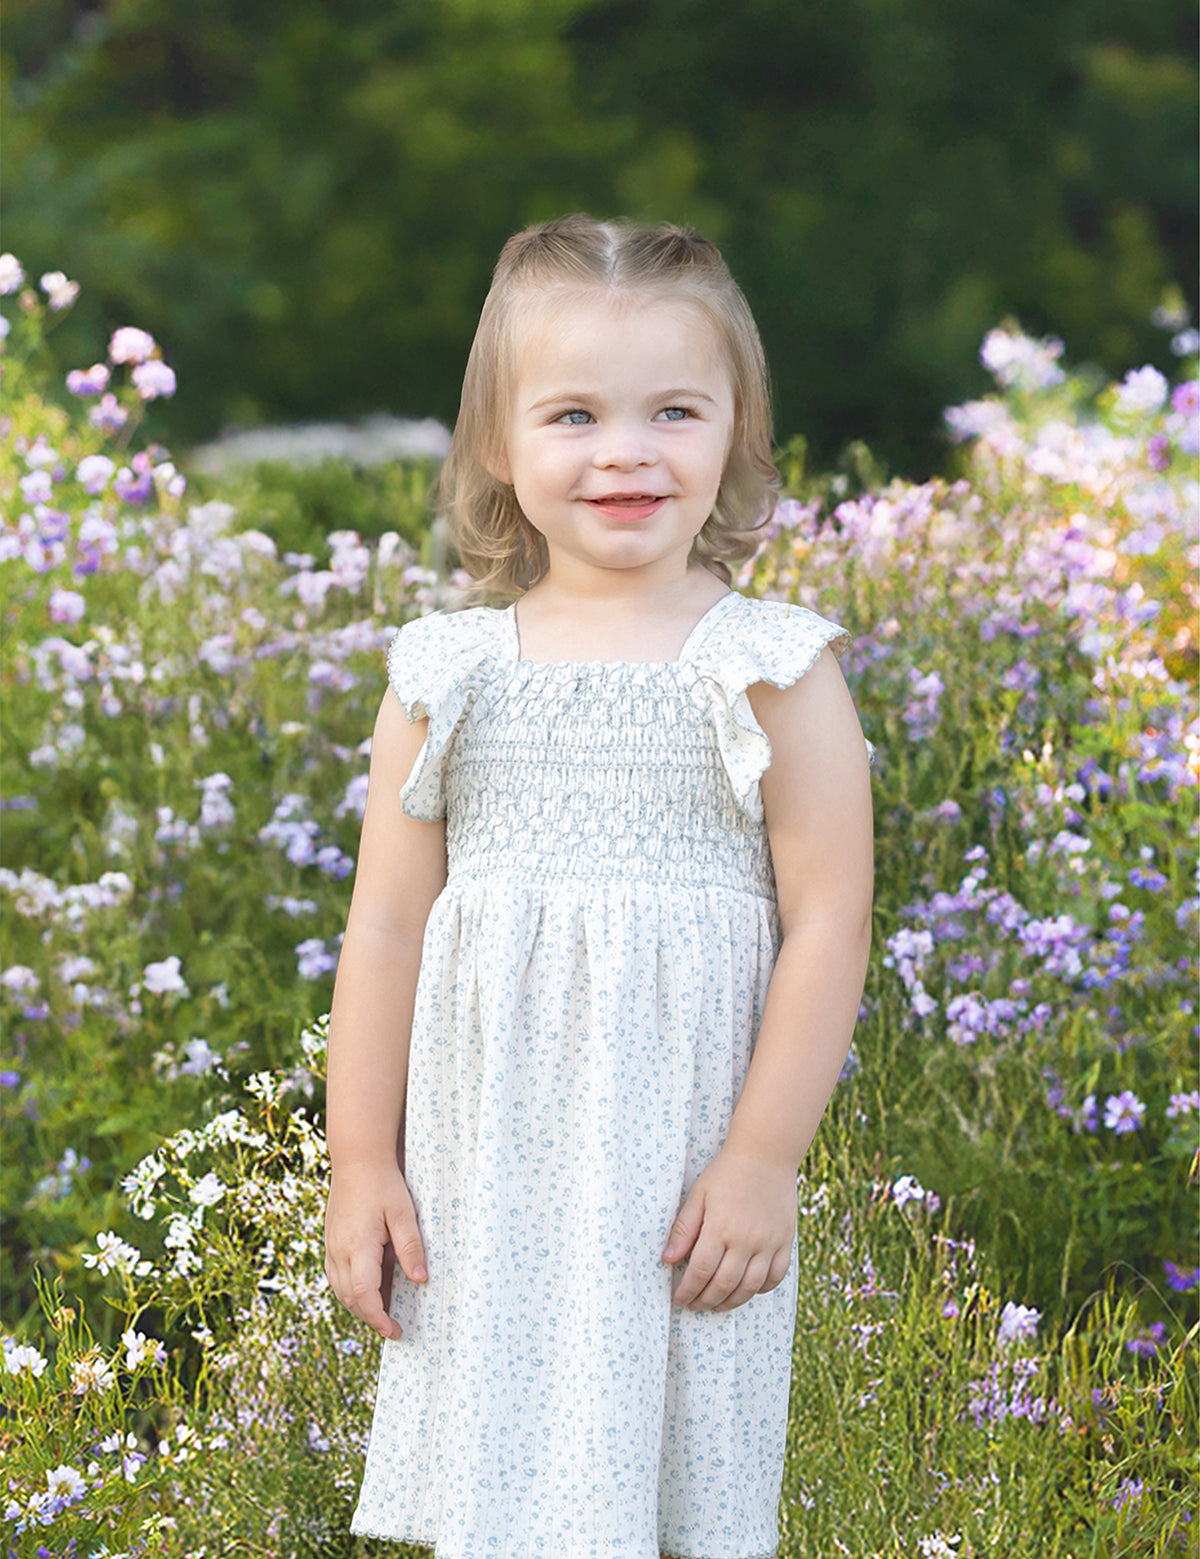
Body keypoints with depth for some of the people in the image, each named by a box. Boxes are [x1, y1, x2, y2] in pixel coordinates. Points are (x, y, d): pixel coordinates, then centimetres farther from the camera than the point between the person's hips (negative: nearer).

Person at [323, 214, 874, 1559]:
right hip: (483, 1181, 2)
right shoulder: (449, 676, 3)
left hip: (683, 1180, -2)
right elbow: (384, 929, 6)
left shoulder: (774, 671, -2)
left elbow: (827, 927, -5)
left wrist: (761, 1160, -10)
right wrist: (361, 1165, 4)